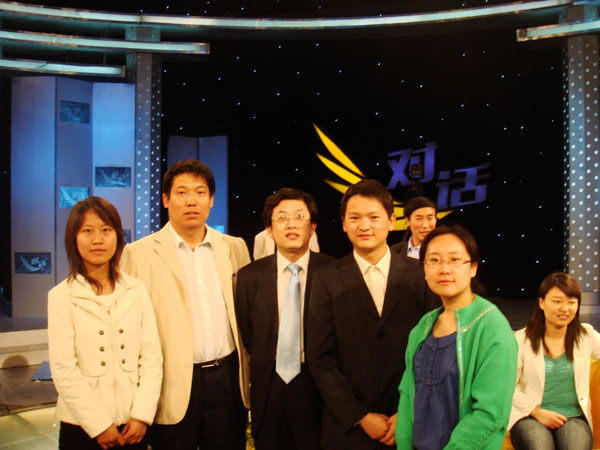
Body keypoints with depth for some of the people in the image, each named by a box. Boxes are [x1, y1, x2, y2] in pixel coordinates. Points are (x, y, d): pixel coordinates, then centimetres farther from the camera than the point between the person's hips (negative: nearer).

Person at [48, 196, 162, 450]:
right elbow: (63, 370, -10)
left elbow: (152, 357, -1)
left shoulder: (136, 291, 0)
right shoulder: (62, 297, -6)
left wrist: (142, 415, -9)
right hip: (82, 428, -2)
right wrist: (99, 425, -11)